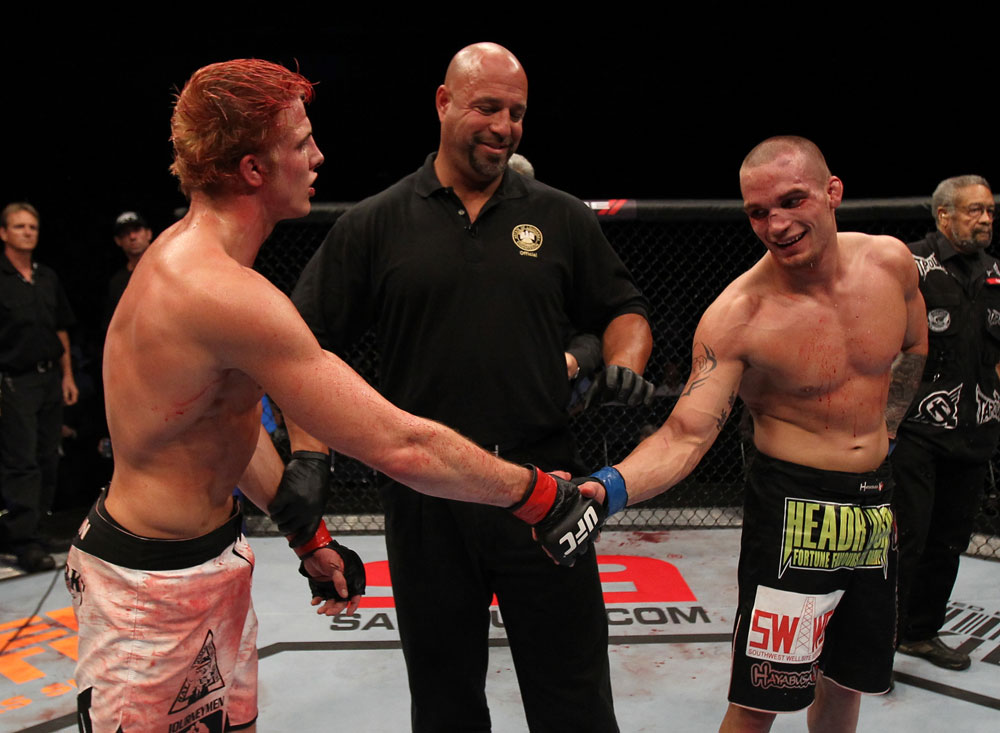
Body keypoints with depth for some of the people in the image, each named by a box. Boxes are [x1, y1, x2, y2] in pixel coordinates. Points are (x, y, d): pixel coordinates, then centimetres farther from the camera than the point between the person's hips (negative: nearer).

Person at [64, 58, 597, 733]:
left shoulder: (185, 252, 4)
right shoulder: (226, 293, -30)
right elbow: (401, 446, -31)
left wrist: (307, 536, 13)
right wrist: (539, 494, -18)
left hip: (212, 551, 9)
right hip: (154, 586, -9)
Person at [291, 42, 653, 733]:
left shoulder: (563, 218, 6)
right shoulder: (375, 224, 2)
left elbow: (623, 310, 14)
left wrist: (625, 362, -8)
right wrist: (309, 454, -12)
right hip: (424, 492, 0)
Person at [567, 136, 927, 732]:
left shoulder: (891, 261, -3)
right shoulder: (739, 315, -19)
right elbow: (685, 437, -25)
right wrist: (608, 489, -42)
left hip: (877, 506, 6)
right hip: (794, 512, -5)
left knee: (849, 680, 19)